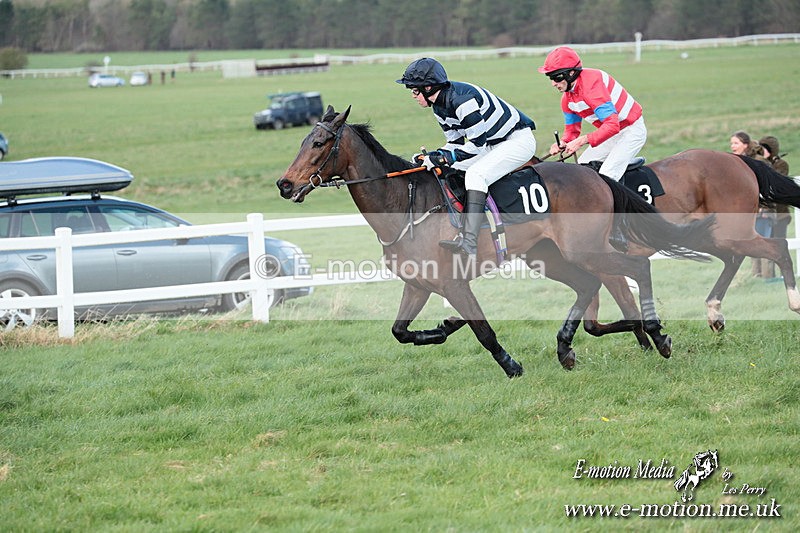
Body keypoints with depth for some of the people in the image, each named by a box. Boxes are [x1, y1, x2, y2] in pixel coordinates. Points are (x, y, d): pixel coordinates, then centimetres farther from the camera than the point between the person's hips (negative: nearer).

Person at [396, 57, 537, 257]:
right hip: (492, 144, 11)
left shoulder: (461, 99, -28)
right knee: (448, 171, 3)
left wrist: (444, 157, -26)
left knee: (475, 174, -29)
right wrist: (433, 157, -7)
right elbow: (456, 142, 9)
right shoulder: (439, 106, 3)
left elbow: (477, 143, -26)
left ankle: (469, 242, -39)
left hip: (518, 139, -11)